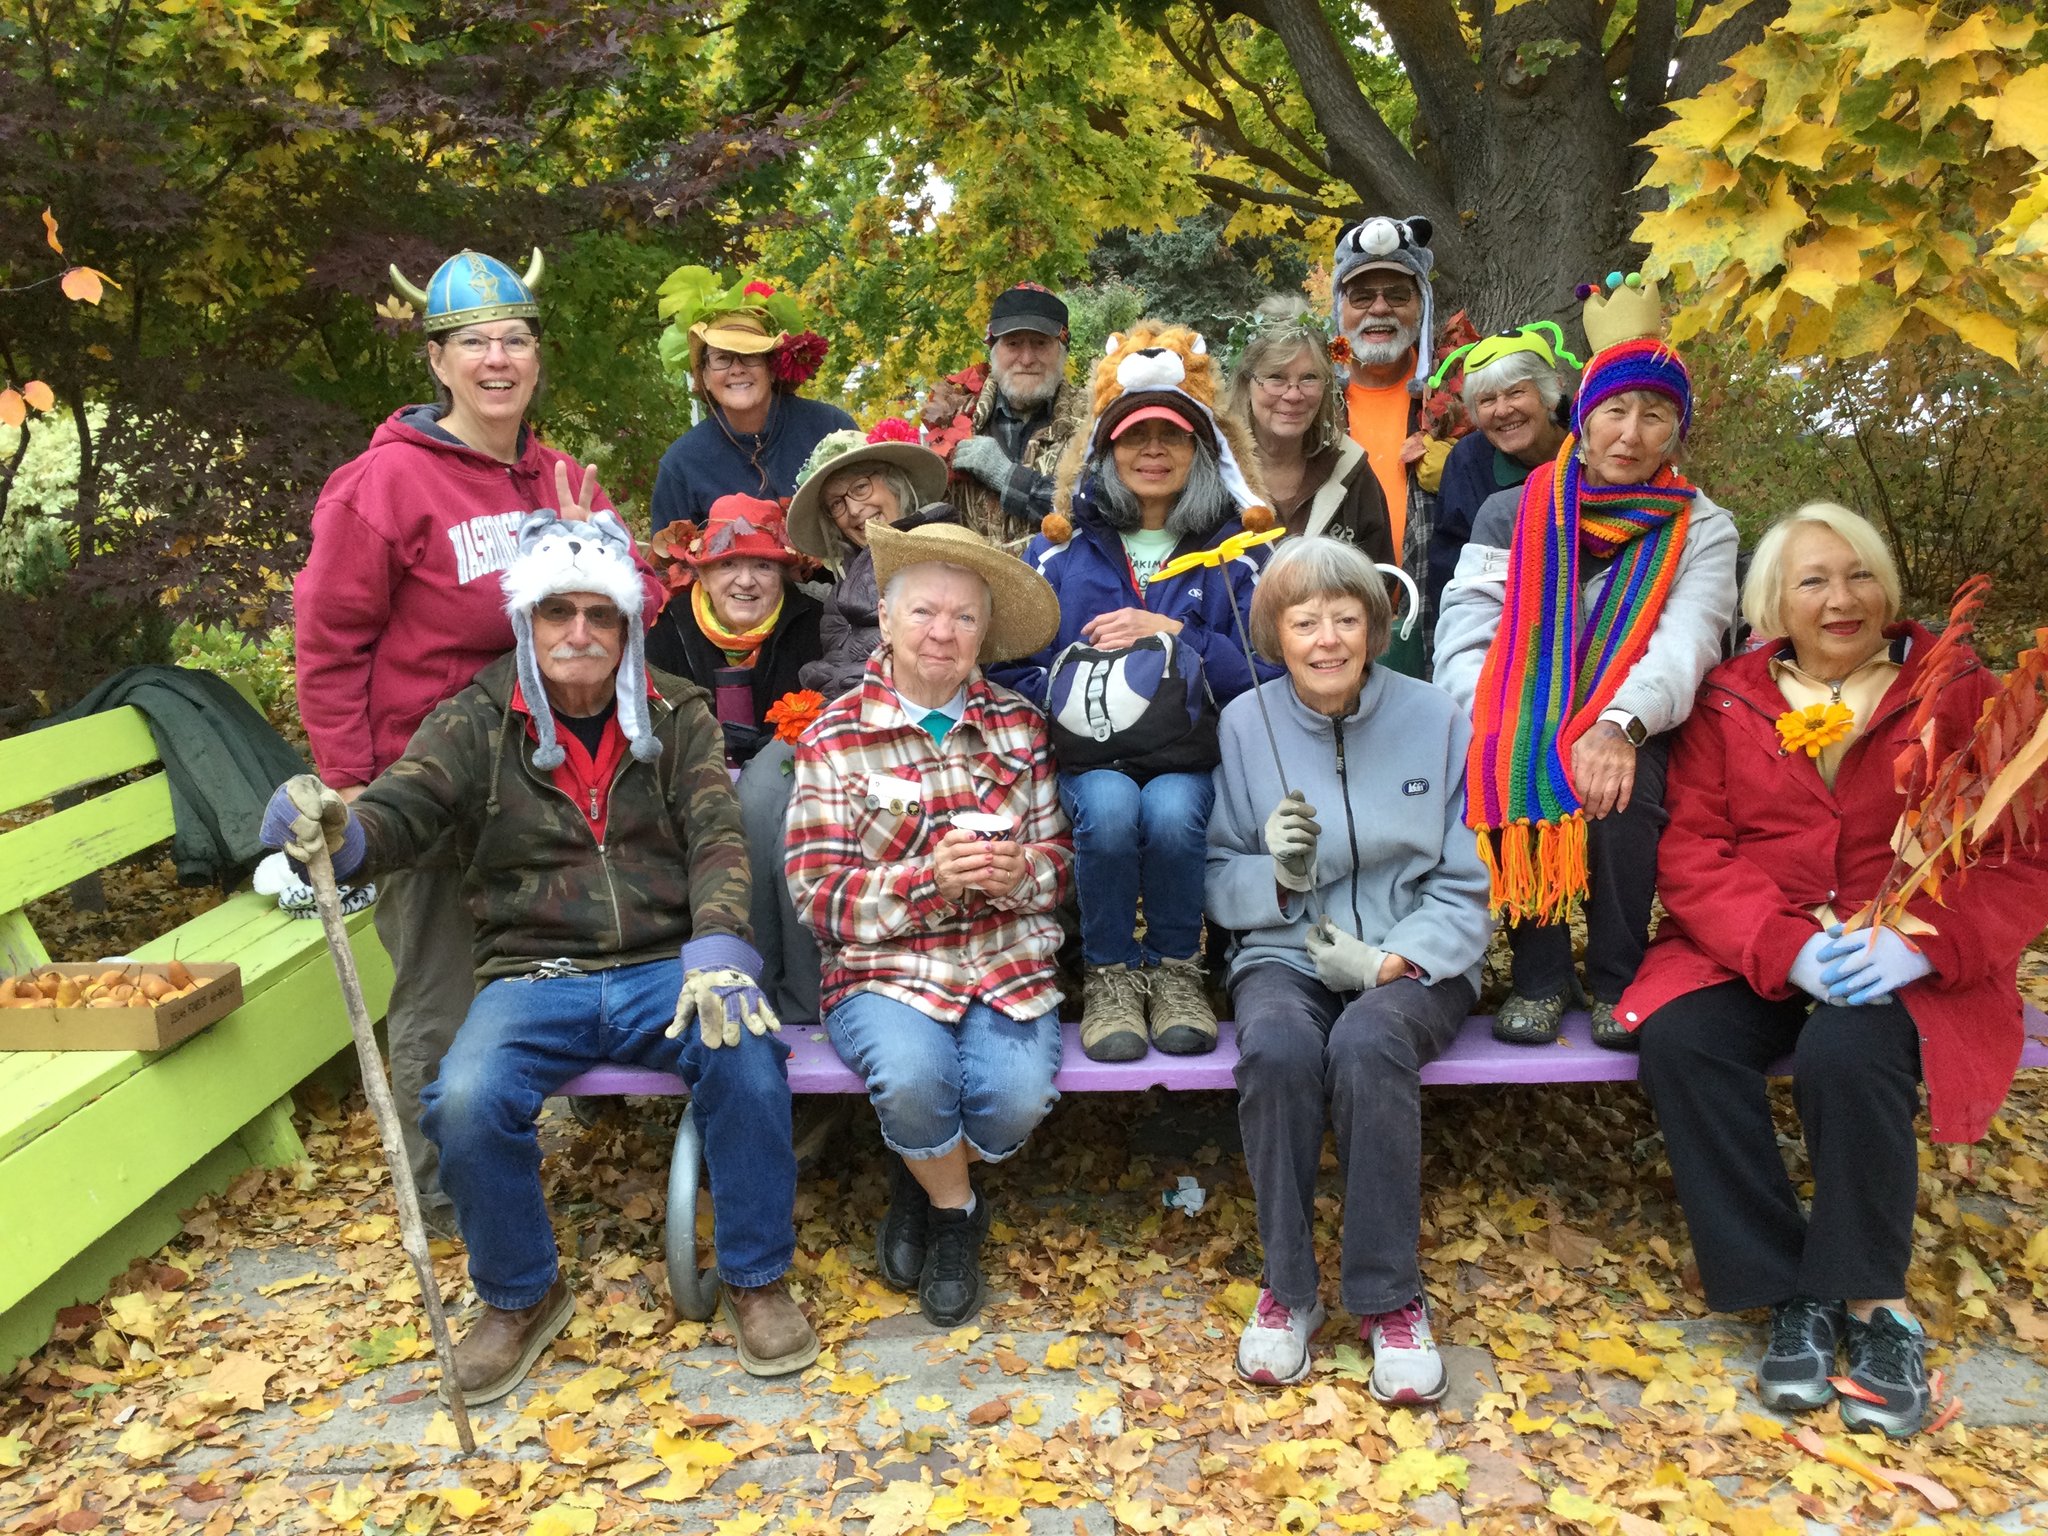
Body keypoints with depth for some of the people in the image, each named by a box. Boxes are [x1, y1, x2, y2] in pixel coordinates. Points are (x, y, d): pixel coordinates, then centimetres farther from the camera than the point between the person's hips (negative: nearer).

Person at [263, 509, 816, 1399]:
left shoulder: (677, 716, 6)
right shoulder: (476, 723, 3)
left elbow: (716, 837, -4)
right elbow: (399, 812, -11)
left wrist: (718, 947, -24)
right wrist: (336, 833, -37)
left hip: (665, 968, 0)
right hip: (534, 977, 0)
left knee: (746, 1053, -29)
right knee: (467, 1100, -28)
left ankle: (753, 1278, -5)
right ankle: (520, 1298, 3)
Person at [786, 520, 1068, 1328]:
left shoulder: (1019, 724, 8)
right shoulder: (835, 738, -1)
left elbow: (1060, 853, 9)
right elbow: (818, 897, -6)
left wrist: (1023, 872, -16)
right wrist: (930, 880, -22)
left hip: (1009, 961, 2)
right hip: (883, 969, -2)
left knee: (1017, 1095, -25)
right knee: (914, 1076, -32)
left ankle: (921, 1181, 13)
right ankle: (956, 1211, 5)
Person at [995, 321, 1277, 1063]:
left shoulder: (1236, 553, 12)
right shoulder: (1060, 549, 14)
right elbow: (1013, 669, 7)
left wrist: (1177, 635, -12)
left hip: (1197, 758, 0)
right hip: (1087, 758, 1)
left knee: (1171, 809, -33)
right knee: (1110, 805, -33)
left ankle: (1175, 971, -8)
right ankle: (1109, 975, -11)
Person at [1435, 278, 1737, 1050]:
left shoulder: (1700, 529, 2)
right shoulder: (1512, 511, 6)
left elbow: (1684, 644, -17)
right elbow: (1465, 631, -5)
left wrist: (1620, 726, -38)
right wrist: (1497, 726, -25)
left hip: (1627, 738, 0)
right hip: (1524, 729, 1)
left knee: (1621, 782, -34)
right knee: (1501, 770, -33)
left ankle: (1617, 979, -11)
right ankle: (1539, 972, -14)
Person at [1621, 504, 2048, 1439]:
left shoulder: (1960, 694, 5)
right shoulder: (1728, 702, 6)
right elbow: (1690, 851, -2)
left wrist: (1920, 946, -19)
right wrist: (1787, 947, -19)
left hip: (1913, 967, -2)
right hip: (1754, 955, 2)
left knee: (1846, 1055, -33)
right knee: (1679, 1040, -27)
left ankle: (1870, 1299, -10)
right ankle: (1791, 1290, -12)